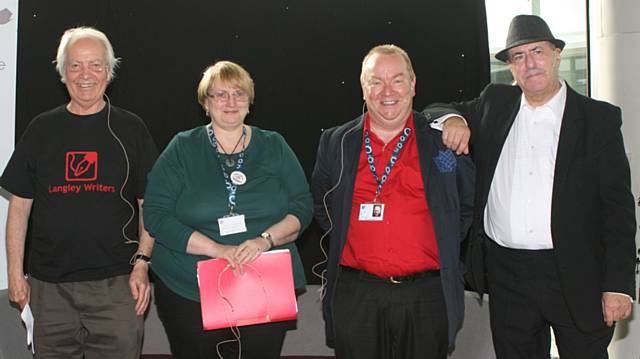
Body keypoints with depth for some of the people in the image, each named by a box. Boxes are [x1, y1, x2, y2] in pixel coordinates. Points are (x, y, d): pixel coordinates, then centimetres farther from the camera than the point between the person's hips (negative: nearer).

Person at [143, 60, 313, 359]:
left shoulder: (274, 147, 7)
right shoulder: (182, 149, 2)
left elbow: (302, 206, 4)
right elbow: (156, 215, -6)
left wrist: (265, 239, -15)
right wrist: (215, 249, -17)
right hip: (188, 293, -1)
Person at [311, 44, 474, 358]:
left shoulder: (444, 138, 2)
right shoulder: (335, 143, 6)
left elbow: (468, 203, 11)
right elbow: (322, 207, 19)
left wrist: (443, 249, 5)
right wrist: (347, 245, 8)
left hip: (427, 296, -1)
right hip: (354, 296, 1)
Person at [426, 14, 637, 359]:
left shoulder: (599, 118, -1)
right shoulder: (495, 104, 8)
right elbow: (438, 111, 21)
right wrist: (452, 119, -4)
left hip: (576, 278, -2)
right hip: (507, 275, 3)